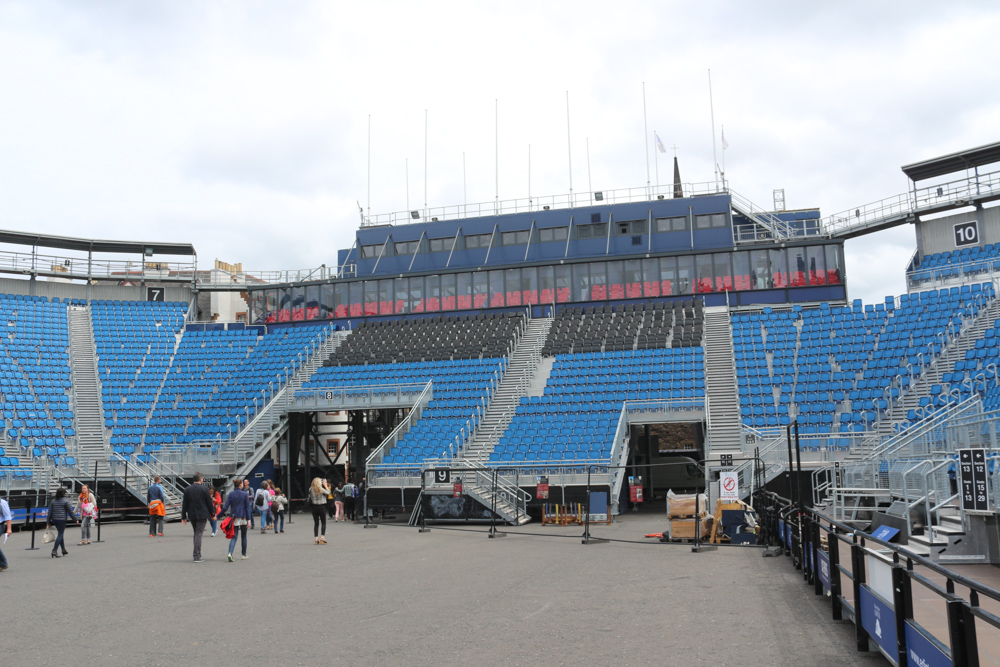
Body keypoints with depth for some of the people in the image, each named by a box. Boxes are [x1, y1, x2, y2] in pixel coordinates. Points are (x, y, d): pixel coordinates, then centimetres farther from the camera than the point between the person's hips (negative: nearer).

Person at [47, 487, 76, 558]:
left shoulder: (53, 501, 7)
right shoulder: (65, 501, -9)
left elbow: (50, 512, 6)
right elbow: (70, 511, -7)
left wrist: (48, 521, 10)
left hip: (54, 520, 6)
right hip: (62, 520, -6)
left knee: (61, 534, 17)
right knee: (60, 535, -2)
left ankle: (64, 550, 24)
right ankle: (54, 551, -12)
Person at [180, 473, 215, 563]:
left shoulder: (187, 490, 3)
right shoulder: (204, 489, -8)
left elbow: (184, 504, 5)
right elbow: (209, 503, -4)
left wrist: (183, 516, 11)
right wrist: (212, 514, 6)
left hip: (192, 515, 4)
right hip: (202, 515, -4)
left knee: (196, 534, 16)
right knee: (198, 534, -4)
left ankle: (198, 555, 20)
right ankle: (197, 556, -7)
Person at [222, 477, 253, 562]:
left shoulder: (231, 494, 0)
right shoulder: (244, 494, -5)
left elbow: (226, 507, -4)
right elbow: (247, 507, -6)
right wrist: (248, 519, -4)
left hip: (234, 517, 2)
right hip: (243, 518, -1)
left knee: (234, 536, 2)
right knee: (244, 536, 14)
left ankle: (230, 553, -20)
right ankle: (244, 555, 21)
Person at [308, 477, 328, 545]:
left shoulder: (311, 489, -3)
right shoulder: (321, 489, -13)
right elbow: (328, 492, 0)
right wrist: (325, 485, 5)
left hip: (314, 507, 4)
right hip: (321, 507, -4)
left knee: (316, 523, 9)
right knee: (324, 523, 5)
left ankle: (316, 539, 6)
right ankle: (322, 537, -5)